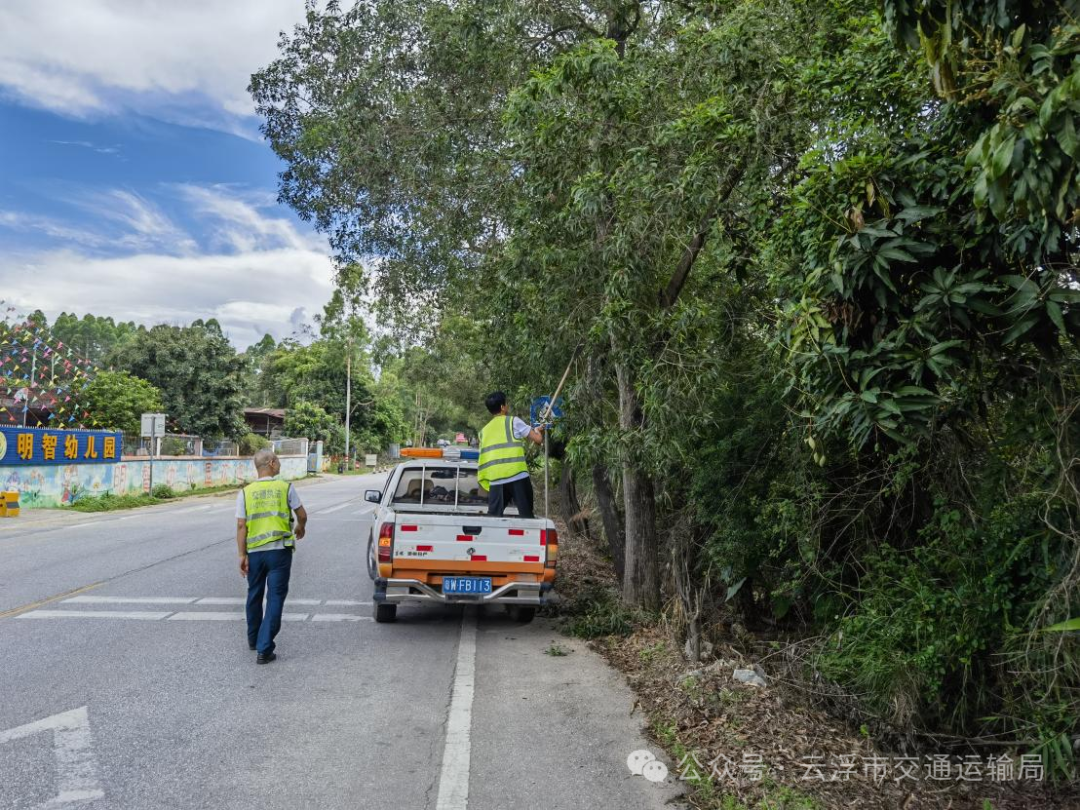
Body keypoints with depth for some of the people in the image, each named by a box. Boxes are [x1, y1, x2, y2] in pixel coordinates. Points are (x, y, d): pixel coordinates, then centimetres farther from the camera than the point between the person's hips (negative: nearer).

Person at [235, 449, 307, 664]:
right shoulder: (286, 488, -2)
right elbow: (302, 515, 7)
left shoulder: (245, 492, 2)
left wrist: (242, 555, 1)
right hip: (279, 550, -3)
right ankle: (264, 649, -5)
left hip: (255, 552, 3)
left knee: (254, 596, 20)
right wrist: (300, 528, 28)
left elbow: (241, 526, -2)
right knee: (275, 598, 1)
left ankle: (254, 640, 37)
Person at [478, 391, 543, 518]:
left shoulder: (484, 430, 19)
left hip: (495, 479, 4)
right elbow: (538, 439, 3)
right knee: (526, 516, 2)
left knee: (493, 516, 7)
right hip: (517, 475, -4)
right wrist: (537, 431, 23)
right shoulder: (513, 421, 4)